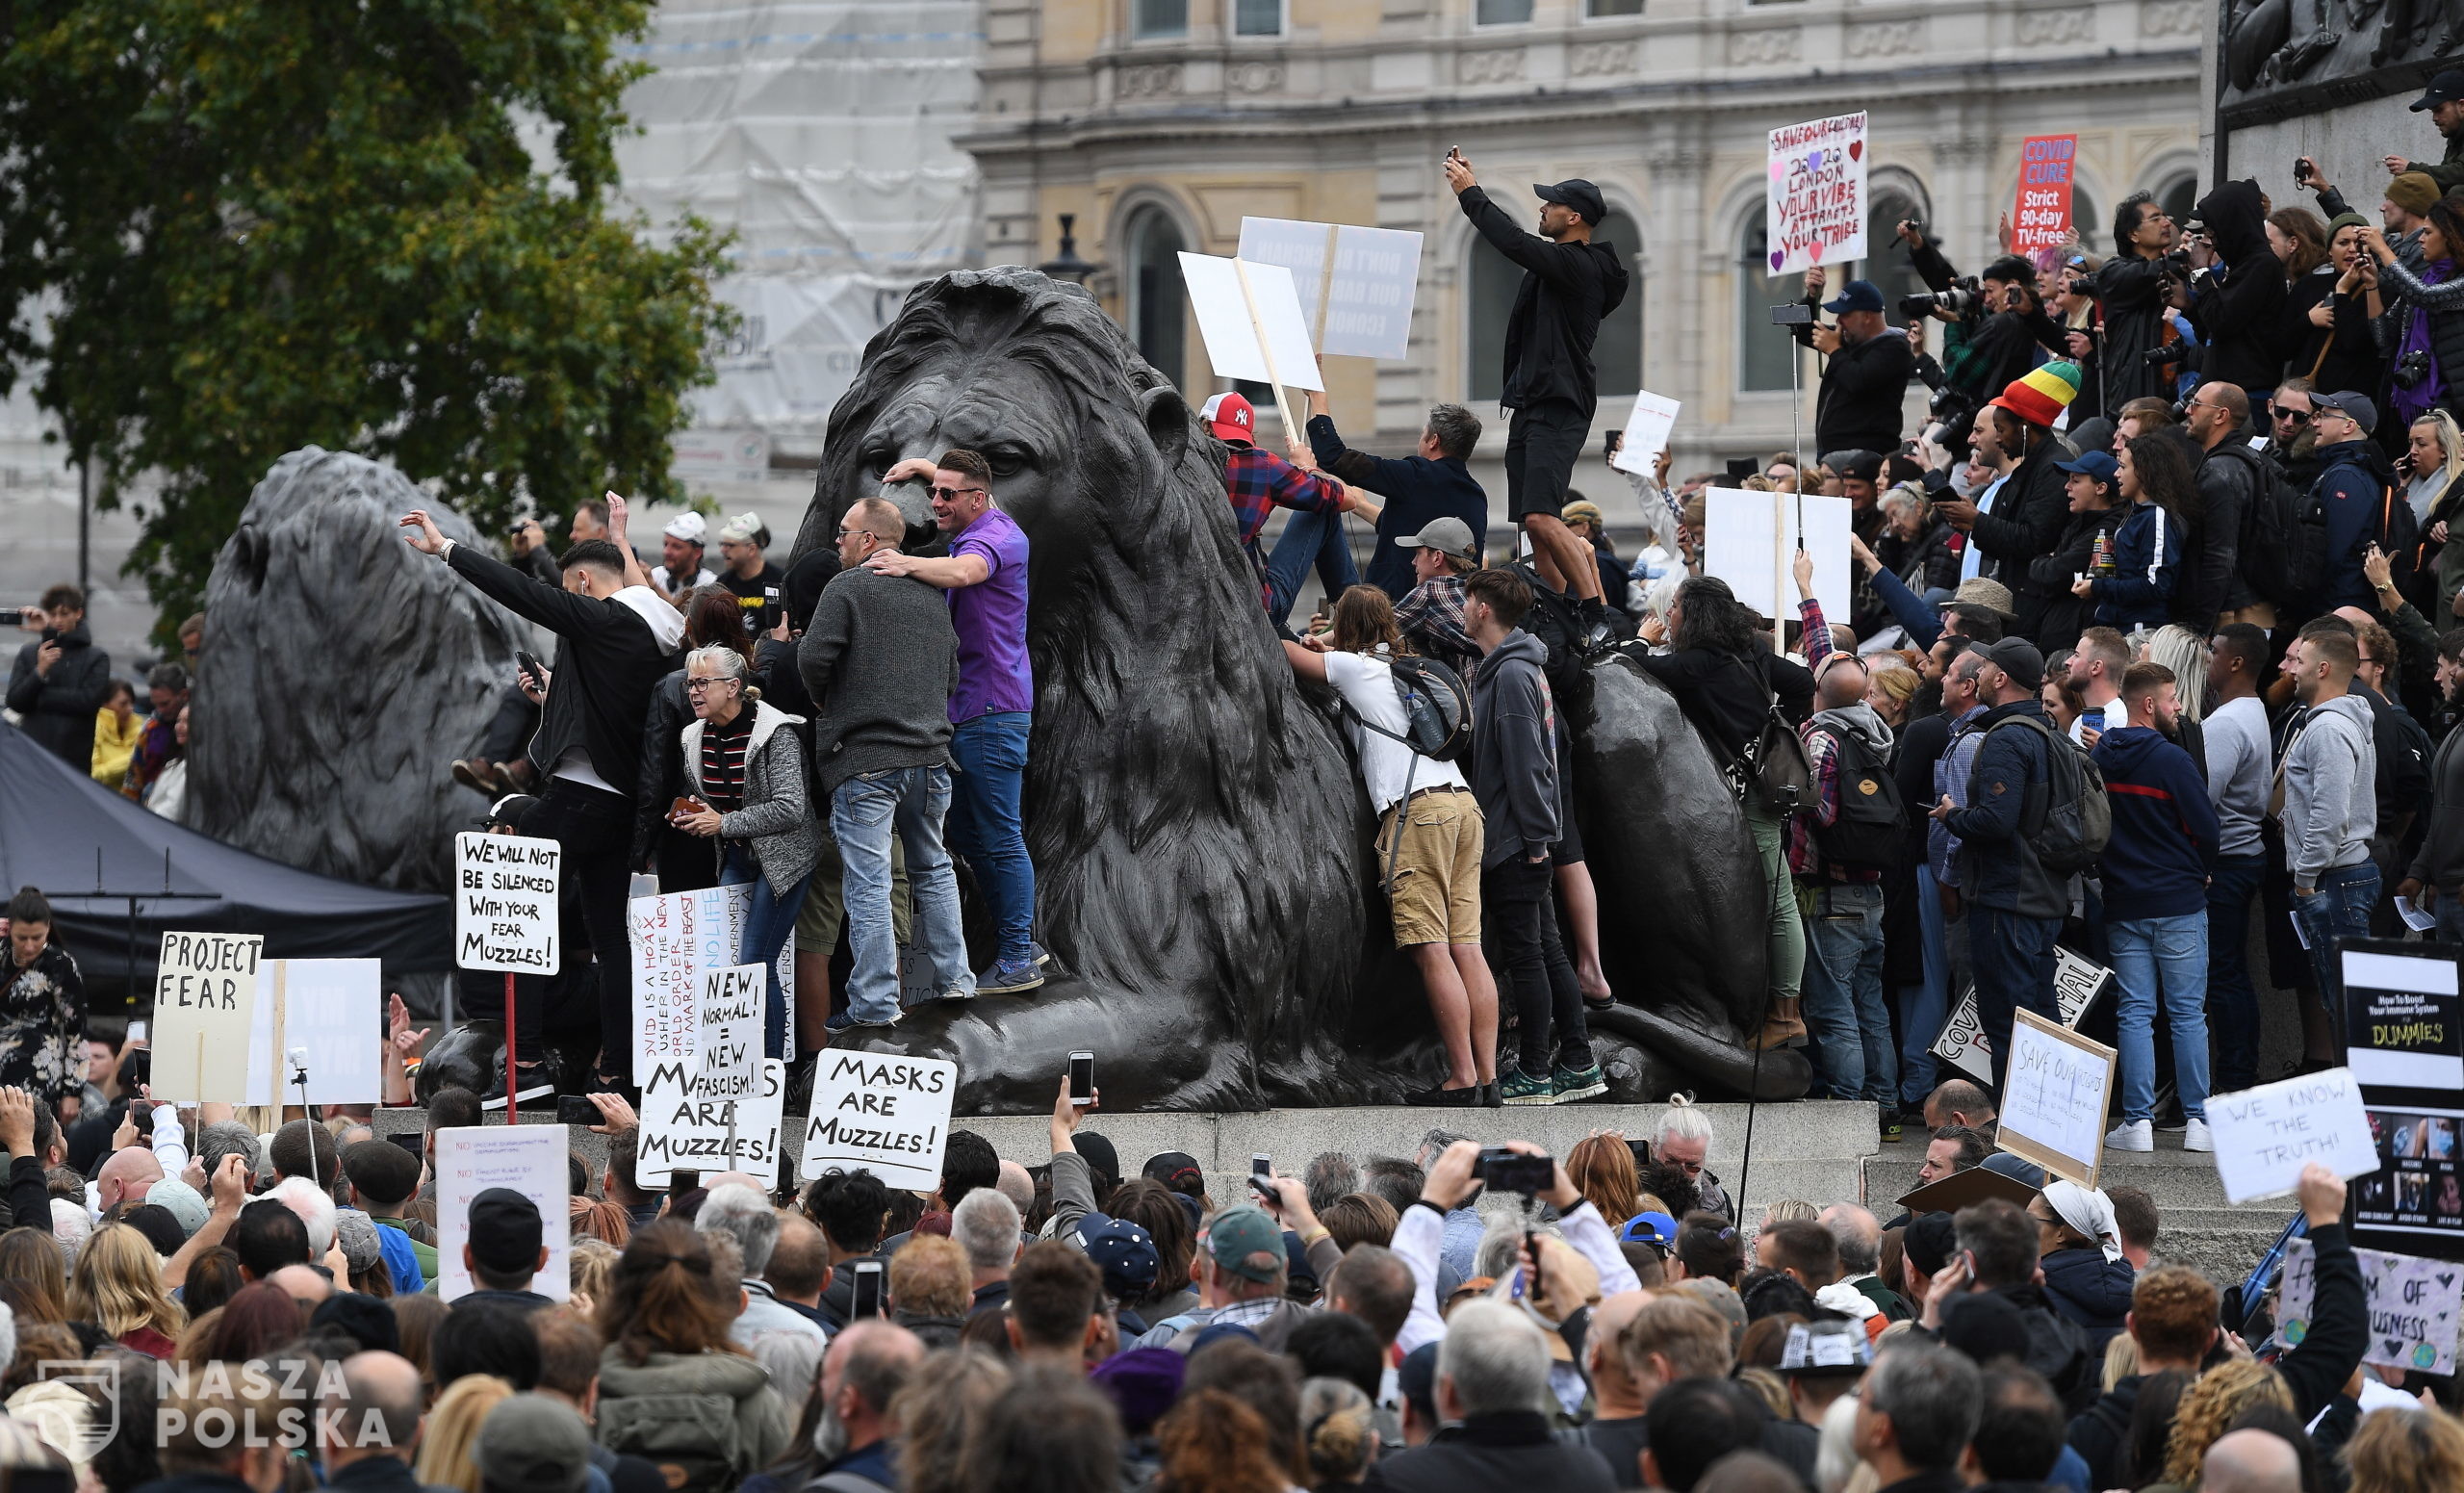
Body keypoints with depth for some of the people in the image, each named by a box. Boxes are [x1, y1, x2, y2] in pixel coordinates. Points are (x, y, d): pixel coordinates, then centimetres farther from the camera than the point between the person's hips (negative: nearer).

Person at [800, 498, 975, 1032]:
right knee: (932, 869, 20)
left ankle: (875, 1003, -7)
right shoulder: (930, 595, 14)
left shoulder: (848, 586, -7)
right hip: (930, 755, 7)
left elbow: (814, 655, -16)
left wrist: (827, 702, 3)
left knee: (868, 882, -5)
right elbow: (952, 673, 19)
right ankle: (953, 980, 23)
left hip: (865, 760, -7)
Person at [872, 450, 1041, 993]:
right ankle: (1021, 944, 20)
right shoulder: (971, 529, 14)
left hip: (993, 710, -11)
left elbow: (964, 571, -38)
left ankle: (1018, 960, -3)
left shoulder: (998, 536, -16)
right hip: (964, 711, 11)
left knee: (999, 837, -7)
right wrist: (922, 467, 24)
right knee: (966, 834, 13)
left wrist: (908, 564, -50)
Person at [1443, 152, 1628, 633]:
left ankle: (1595, 615, -23)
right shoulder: (1561, 262, 15)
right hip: (1532, 404, 11)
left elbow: (1514, 243, -22)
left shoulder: (1581, 266, -14)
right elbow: (1517, 245, 31)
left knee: (1540, 517, -22)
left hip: (1559, 408, -11)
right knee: (1533, 524, 7)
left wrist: (1471, 194, -14)